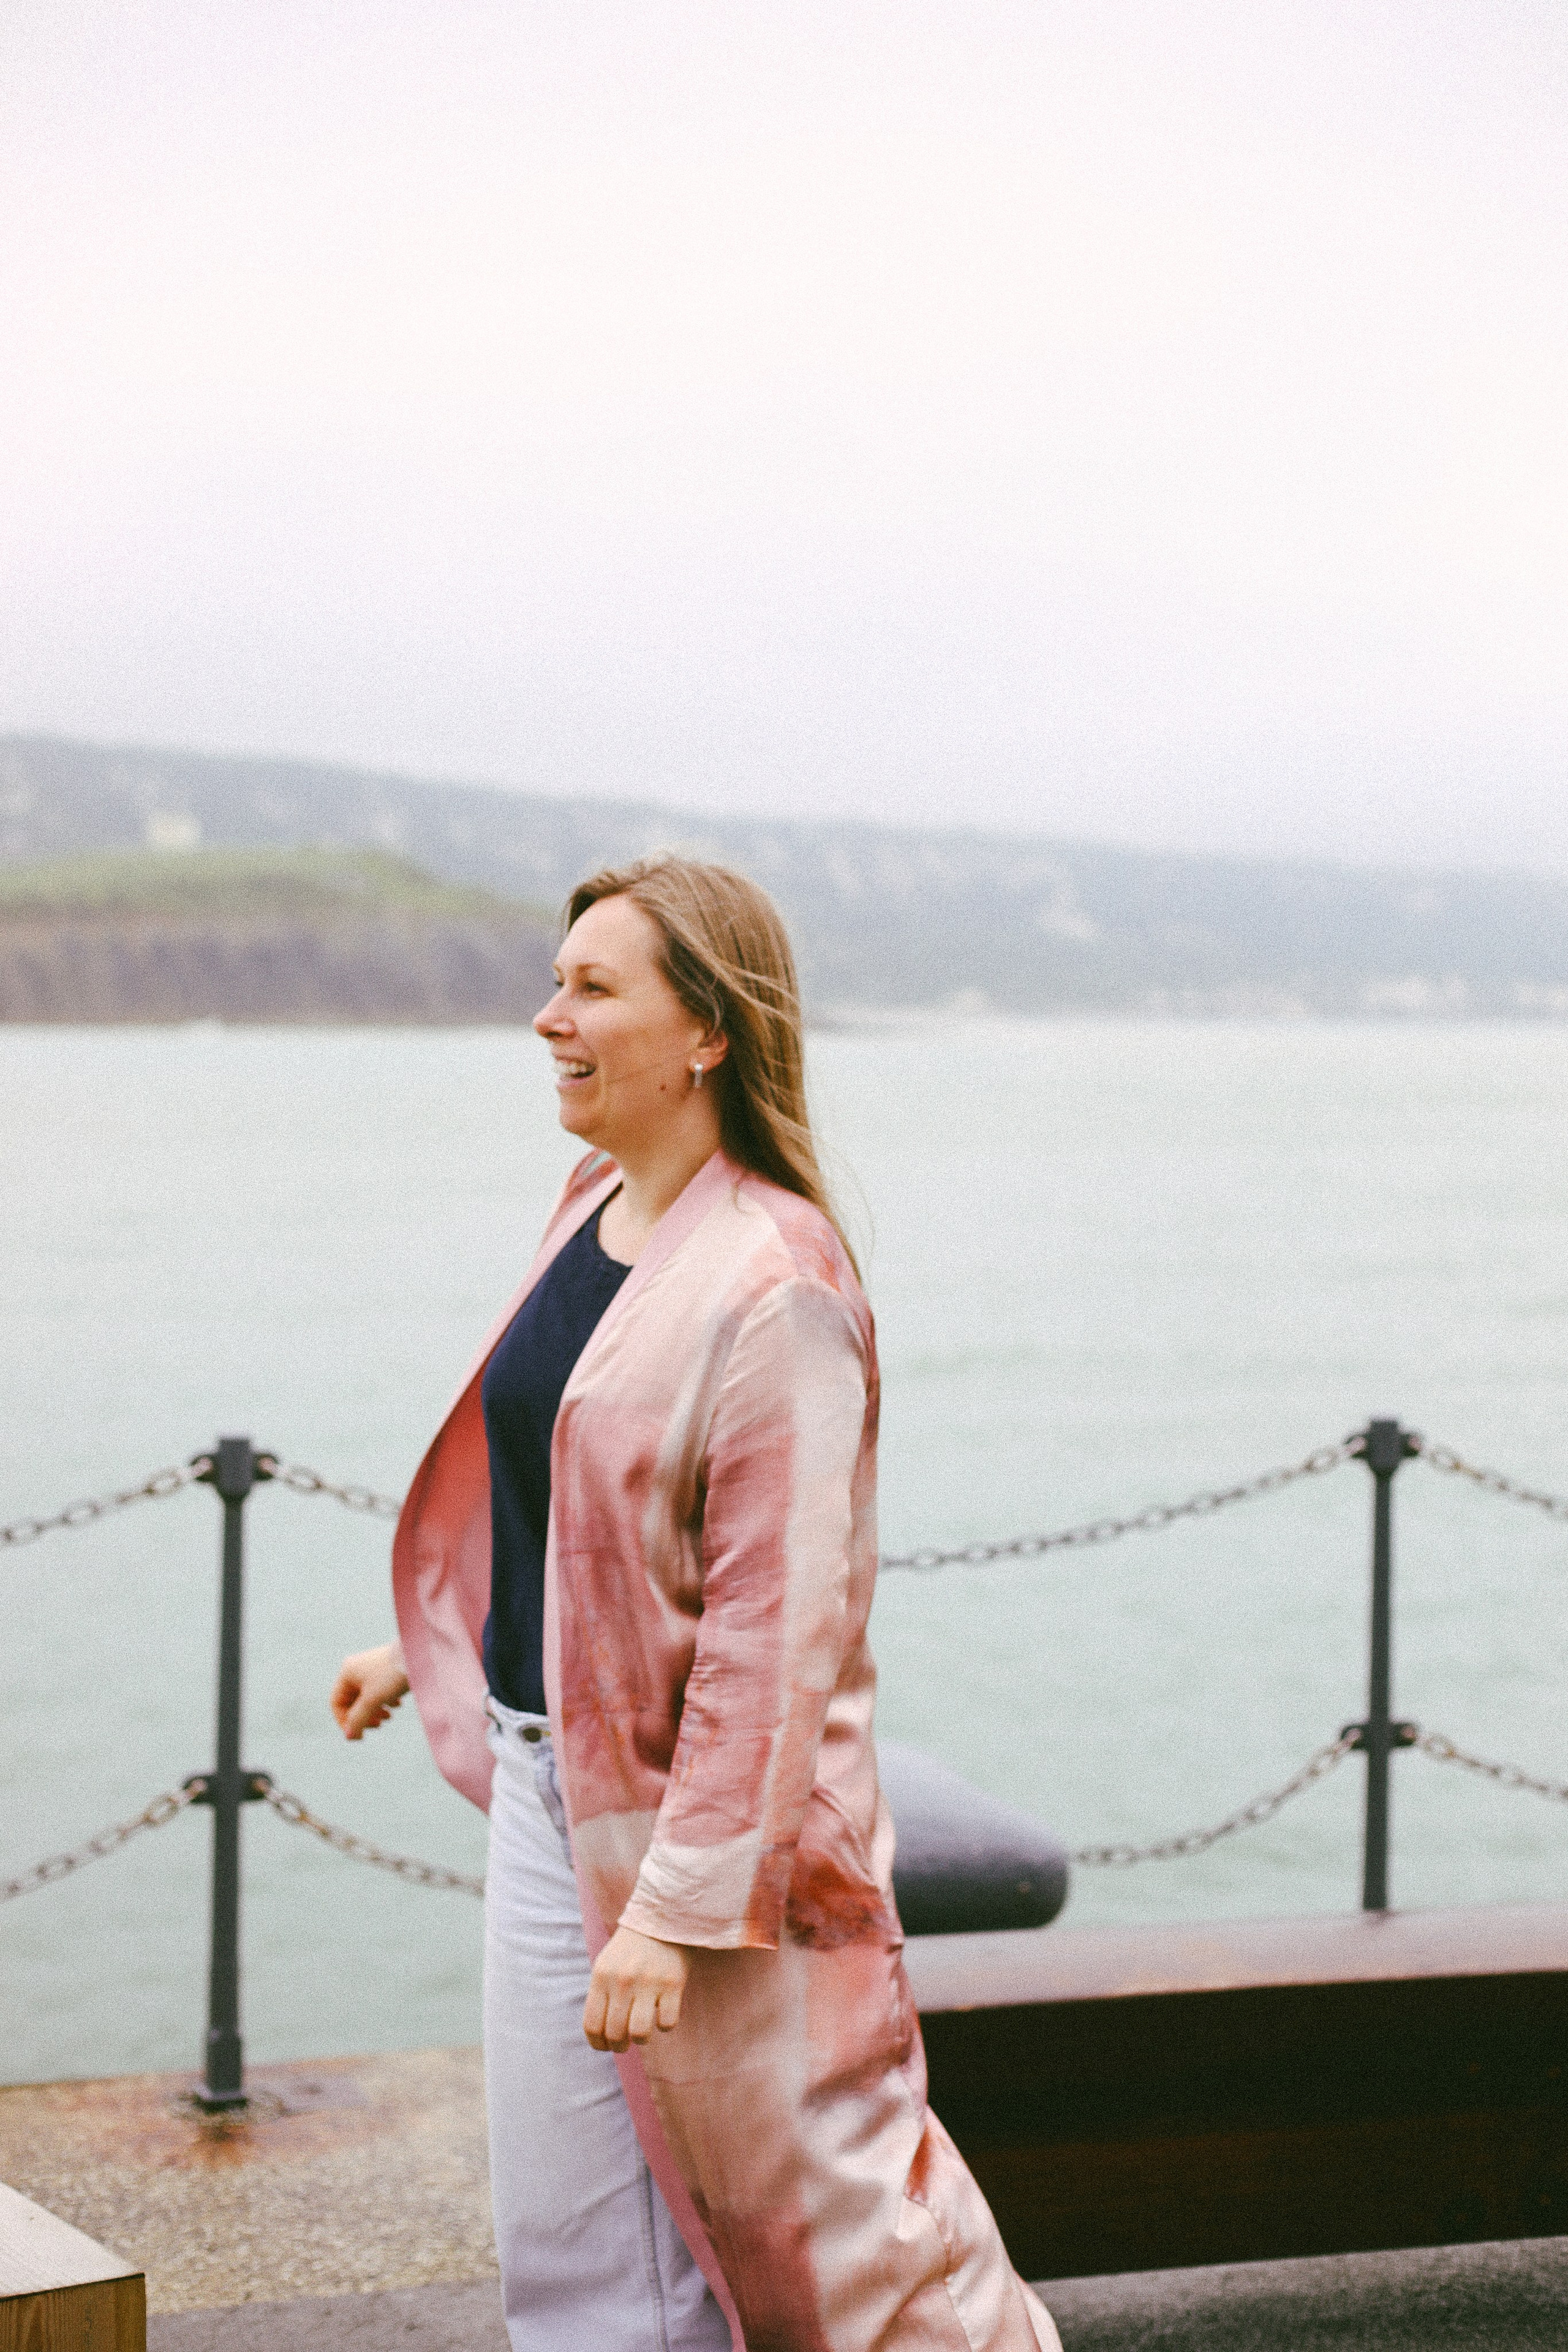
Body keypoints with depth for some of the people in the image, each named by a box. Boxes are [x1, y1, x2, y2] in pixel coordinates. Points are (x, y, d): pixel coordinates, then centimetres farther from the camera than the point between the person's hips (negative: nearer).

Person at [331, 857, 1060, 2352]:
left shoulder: (774, 1283, -21)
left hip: (704, 1815, -8)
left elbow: (775, 1627, -23)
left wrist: (679, 1903, -24)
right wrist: (425, 1651, 28)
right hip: (546, 1777, 8)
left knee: (824, 2208, 7)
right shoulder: (594, 1212, 6)